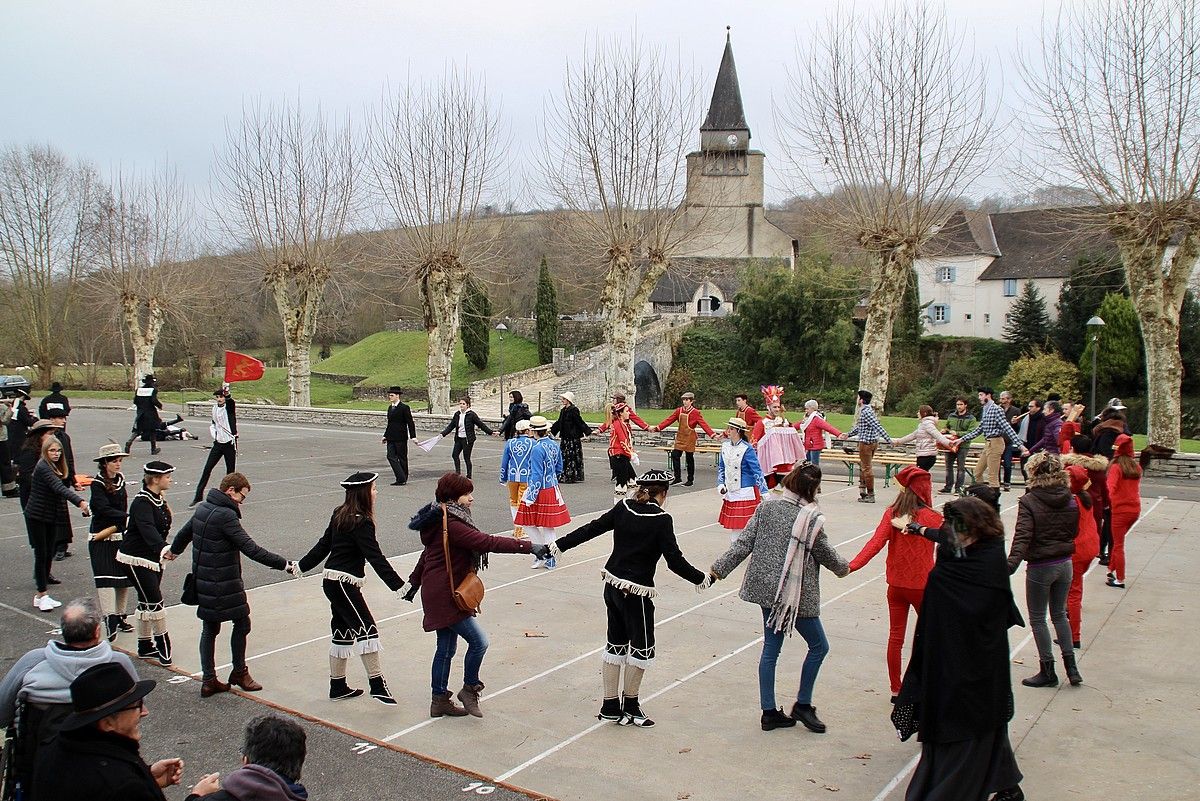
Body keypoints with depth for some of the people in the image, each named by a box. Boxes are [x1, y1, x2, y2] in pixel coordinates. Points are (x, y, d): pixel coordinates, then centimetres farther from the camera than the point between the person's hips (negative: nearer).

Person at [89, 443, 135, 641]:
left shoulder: (120, 480, 10)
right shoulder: (97, 484, -8)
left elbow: (123, 508, 10)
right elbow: (104, 509, -19)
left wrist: (111, 529, 1)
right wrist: (128, 518, -28)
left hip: (120, 536, 6)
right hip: (100, 538, -6)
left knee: (124, 577, 6)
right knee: (106, 578, -11)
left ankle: (120, 617, 16)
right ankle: (110, 619, -13)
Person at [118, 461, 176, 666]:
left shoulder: (159, 500, 7)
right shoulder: (142, 502, -22)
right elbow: (147, 529, -39)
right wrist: (163, 548, -50)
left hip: (153, 558, 9)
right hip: (136, 558, -9)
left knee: (146, 603, 14)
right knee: (154, 601, -9)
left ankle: (145, 646, 22)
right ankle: (163, 647, -2)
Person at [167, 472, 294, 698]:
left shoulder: (202, 509, 7)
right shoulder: (225, 515, -21)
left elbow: (185, 532, 27)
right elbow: (250, 548, -27)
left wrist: (174, 550, 48)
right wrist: (283, 564, -26)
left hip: (203, 583, 9)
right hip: (224, 584, -9)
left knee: (209, 629, 14)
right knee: (241, 622, 8)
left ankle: (209, 681, 19)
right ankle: (239, 672, 20)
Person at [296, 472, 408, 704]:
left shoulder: (340, 515, 10)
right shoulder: (361, 522, -17)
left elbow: (324, 544, 18)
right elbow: (375, 557, -23)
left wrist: (301, 566, 30)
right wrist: (398, 585, -25)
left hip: (331, 581, 10)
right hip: (344, 583, -10)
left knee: (342, 632, 15)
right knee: (366, 629, -10)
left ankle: (338, 686, 23)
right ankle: (377, 685, -10)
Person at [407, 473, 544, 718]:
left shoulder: (442, 521, 11)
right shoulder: (451, 525, -22)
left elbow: (427, 554, 24)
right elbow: (488, 543, -31)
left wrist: (415, 582, 35)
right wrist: (529, 547, -32)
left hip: (442, 593, 11)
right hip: (445, 595, -11)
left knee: (446, 647, 16)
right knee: (478, 641, -8)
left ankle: (440, 700, 25)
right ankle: (469, 689, 11)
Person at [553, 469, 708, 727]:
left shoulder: (623, 508, 0)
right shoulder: (661, 519, -14)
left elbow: (591, 528, 6)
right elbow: (675, 560, -14)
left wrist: (561, 544, 16)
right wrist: (700, 578, 2)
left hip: (612, 585, 7)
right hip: (636, 592, -7)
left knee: (615, 643, 16)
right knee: (642, 647, 10)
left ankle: (610, 705, 24)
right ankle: (630, 703, 22)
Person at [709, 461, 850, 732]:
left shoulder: (767, 506, 0)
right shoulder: (811, 517, -15)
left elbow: (743, 543, -1)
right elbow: (827, 555, -2)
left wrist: (717, 570, 4)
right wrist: (843, 568, 19)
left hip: (766, 587, 6)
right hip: (796, 594, -6)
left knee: (770, 648, 13)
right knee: (819, 646, 14)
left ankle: (769, 712, 19)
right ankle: (802, 705, 21)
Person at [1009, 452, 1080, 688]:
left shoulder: (1029, 502, -17)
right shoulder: (1070, 501, -1)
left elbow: (1022, 536, -26)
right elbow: (1074, 531, 9)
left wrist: (1012, 563, -32)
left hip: (1040, 568, -6)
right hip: (1065, 564, 6)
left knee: (1037, 619, 9)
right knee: (1059, 614, 22)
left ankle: (1048, 671, 17)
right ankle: (1071, 666, 22)